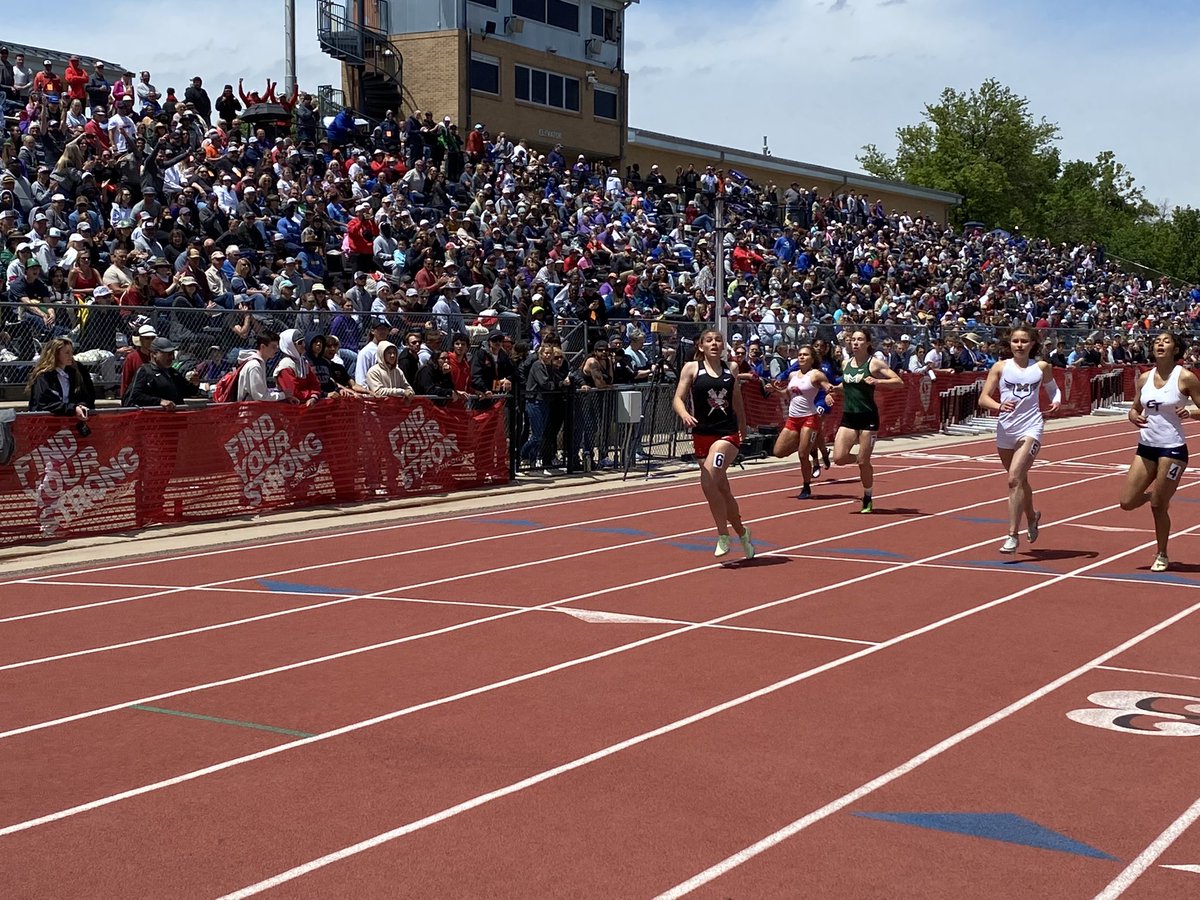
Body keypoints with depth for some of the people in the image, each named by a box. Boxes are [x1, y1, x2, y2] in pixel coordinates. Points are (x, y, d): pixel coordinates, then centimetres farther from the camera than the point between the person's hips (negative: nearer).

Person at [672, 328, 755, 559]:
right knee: (722, 489, 8)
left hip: (728, 434, -1)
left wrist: (743, 432, 21)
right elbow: (678, 398, -3)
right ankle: (742, 533, 28)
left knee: (708, 481, -21)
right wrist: (684, 414, -23)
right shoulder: (691, 368, 3)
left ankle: (723, 536, -9)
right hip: (702, 434, 1)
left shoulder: (730, 370, 9)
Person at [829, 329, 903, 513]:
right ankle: (860, 460, 24)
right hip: (848, 417, 5)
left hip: (868, 417, -5)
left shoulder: (874, 363, -7)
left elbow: (899, 382, -12)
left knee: (863, 462, -1)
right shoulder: (846, 364, 10)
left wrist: (877, 381, -26)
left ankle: (867, 500, 19)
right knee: (839, 458, -9)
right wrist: (835, 388, 8)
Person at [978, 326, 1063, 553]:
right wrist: (999, 406, -23)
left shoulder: (1042, 367, 3)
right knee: (1020, 479, 19)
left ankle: (1013, 535, -17)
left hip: (1030, 428, -3)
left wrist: (1056, 400, -3)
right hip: (1005, 429, 3)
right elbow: (983, 398, -3)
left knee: (1014, 478, -19)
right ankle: (1032, 517, 48)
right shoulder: (1000, 367, 2)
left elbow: (1053, 389, 20)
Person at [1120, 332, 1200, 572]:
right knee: (1127, 502, 1)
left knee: (1159, 506, 0)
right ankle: (1153, 493, 34)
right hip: (1146, 447, 5)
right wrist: (1134, 417, -7)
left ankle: (1162, 556, 20)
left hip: (1172, 449, -5)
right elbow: (1135, 409, 15)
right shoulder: (1144, 378, 6)